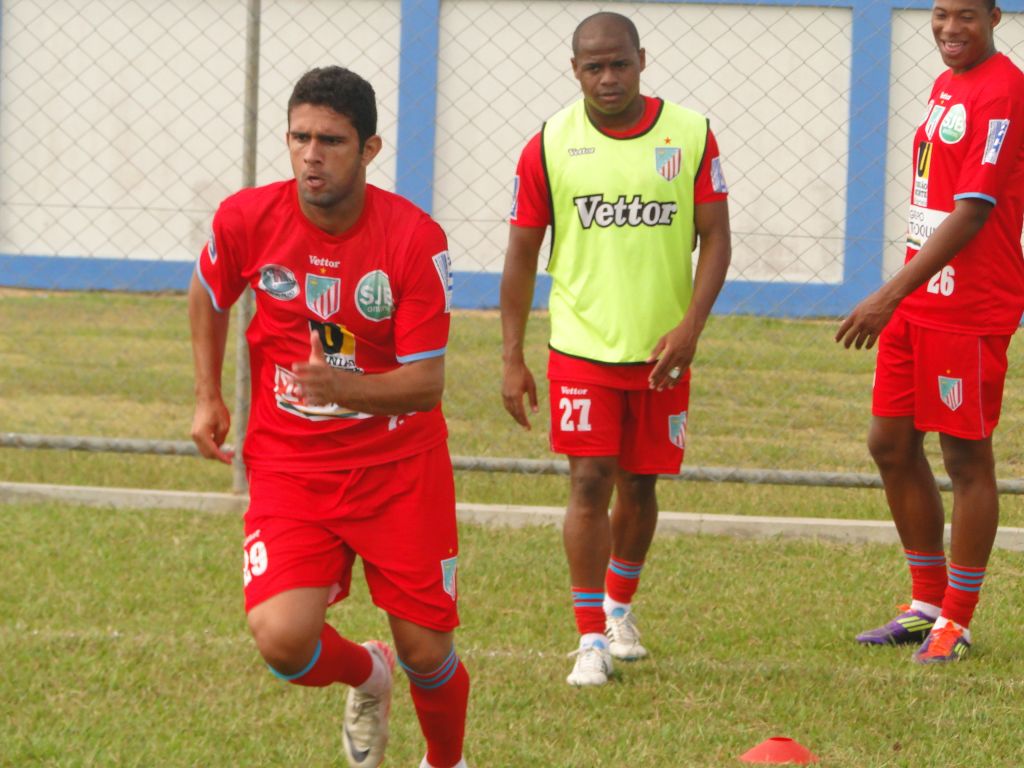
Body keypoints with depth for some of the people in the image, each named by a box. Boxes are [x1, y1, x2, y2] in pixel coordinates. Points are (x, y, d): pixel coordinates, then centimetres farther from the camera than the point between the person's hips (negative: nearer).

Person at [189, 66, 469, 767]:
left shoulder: (415, 240, -18)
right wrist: (208, 397, 10)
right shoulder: (247, 220, -10)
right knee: (282, 638, -19)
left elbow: (426, 382, -17)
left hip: (399, 465, -1)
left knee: (427, 654, 1)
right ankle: (366, 676, 18)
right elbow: (209, 296, 14)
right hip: (288, 465, 1)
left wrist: (344, 386, -35)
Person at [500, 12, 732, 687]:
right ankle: (592, 640, -5)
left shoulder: (690, 136, -3)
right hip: (581, 347, -1)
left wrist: (690, 326, -13)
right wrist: (513, 358, -1)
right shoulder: (550, 146, -4)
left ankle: (619, 606, 36)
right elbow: (522, 255, 2)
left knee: (639, 485, 12)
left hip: (661, 351, 1)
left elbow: (715, 238, 0)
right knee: (589, 484, -9)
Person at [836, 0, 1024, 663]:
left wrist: (891, 296, -21)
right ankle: (928, 604, 24)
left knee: (967, 459, 0)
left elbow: (971, 214, -20)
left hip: (969, 310, -9)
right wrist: (901, 297, 19)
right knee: (891, 445, 12)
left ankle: (957, 623, 8)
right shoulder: (948, 86, 14)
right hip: (918, 303, 9)